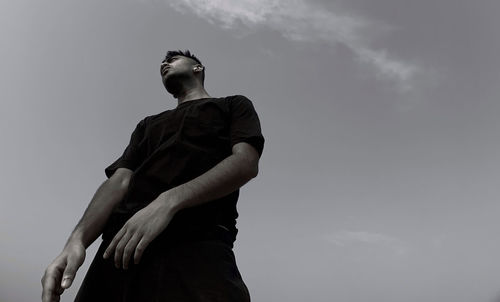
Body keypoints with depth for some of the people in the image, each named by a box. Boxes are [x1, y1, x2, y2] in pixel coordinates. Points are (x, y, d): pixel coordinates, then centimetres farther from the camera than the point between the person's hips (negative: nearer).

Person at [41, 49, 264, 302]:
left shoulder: (234, 105, 19)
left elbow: (247, 163, -1)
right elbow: (120, 182, 16)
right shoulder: (148, 125, 32)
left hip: (196, 244, -4)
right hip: (122, 247, 5)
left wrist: (170, 200, -15)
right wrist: (77, 239, -4)